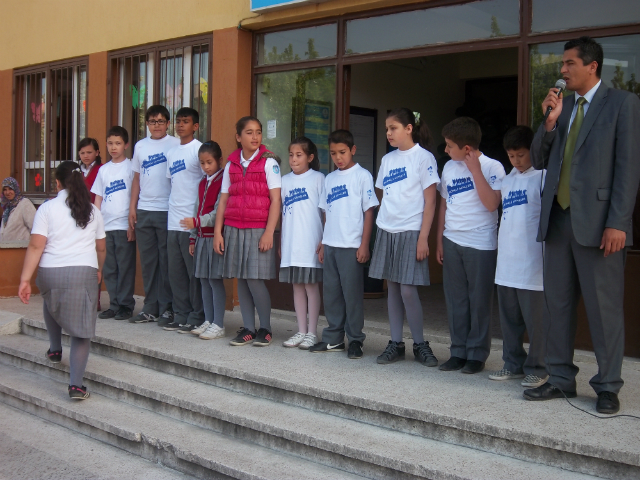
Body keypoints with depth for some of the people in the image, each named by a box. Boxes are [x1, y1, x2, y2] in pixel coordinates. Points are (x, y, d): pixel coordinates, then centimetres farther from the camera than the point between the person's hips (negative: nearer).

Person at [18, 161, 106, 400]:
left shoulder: (47, 208, 1)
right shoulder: (92, 210, 11)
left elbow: (36, 246, -8)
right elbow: (101, 248, 20)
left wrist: (25, 279, -6)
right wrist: (98, 270, 38)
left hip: (50, 273, 0)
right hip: (84, 273, 0)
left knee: (51, 304, 34)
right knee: (82, 329, 3)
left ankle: (55, 349, 43)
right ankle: (76, 384, -5)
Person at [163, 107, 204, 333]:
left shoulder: (199, 149, -5)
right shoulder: (171, 153, 17)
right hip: (173, 221, 7)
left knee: (195, 272, -2)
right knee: (176, 273, 10)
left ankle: (197, 318, 5)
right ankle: (180, 316, 18)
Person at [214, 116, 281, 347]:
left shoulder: (268, 162, -2)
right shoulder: (231, 164, 11)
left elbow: (275, 200, -6)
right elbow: (223, 200, 12)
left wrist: (269, 233, -12)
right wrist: (218, 232, 6)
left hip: (258, 230, -4)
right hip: (234, 230, 4)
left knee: (255, 280, -8)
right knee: (241, 280, 6)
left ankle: (265, 328, 8)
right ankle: (248, 328, 15)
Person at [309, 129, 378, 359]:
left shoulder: (362, 176, -2)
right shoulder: (330, 179, 14)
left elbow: (369, 211, -5)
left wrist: (364, 245, -10)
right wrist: (323, 243, 12)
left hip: (351, 245, -6)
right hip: (330, 245, 6)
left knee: (352, 292, -2)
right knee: (331, 292, 9)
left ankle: (355, 340, 8)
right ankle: (334, 338, 18)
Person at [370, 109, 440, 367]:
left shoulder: (423, 157, -4)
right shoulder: (387, 159, 13)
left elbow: (430, 202, -7)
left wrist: (423, 238, -13)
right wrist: (382, 227, 7)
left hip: (411, 232, -6)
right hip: (386, 231, 6)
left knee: (408, 290, -8)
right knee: (392, 287, 7)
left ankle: (420, 344, 7)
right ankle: (395, 343, 15)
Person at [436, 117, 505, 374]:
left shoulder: (492, 167, -7)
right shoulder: (449, 167, 9)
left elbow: (491, 204, -19)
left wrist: (474, 169, -16)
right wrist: (439, 241, 14)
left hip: (481, 244, -5)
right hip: (452, 242, 5)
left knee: (479, 301, 2)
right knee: (455, 299, 9)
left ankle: (477, 354, 11)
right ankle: (458, 351, 17)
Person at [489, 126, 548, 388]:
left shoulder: (542, 177, -7)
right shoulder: (508, 179, 15)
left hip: (532, 263, -7)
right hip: (506, 261, 7)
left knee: (534, 318, 0)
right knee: (509, 317, 12)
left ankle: (537, 368, 11)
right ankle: (513, 364, 23)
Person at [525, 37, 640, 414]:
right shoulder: (563, 107, 16)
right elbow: (539, 160, 14)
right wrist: (550, 121, -2)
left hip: (597, 223, -6)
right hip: (558, 219, 6)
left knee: (604, 307, 0)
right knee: (559, 304, 10)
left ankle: (608, 387, 10)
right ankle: (561, 379, 20)